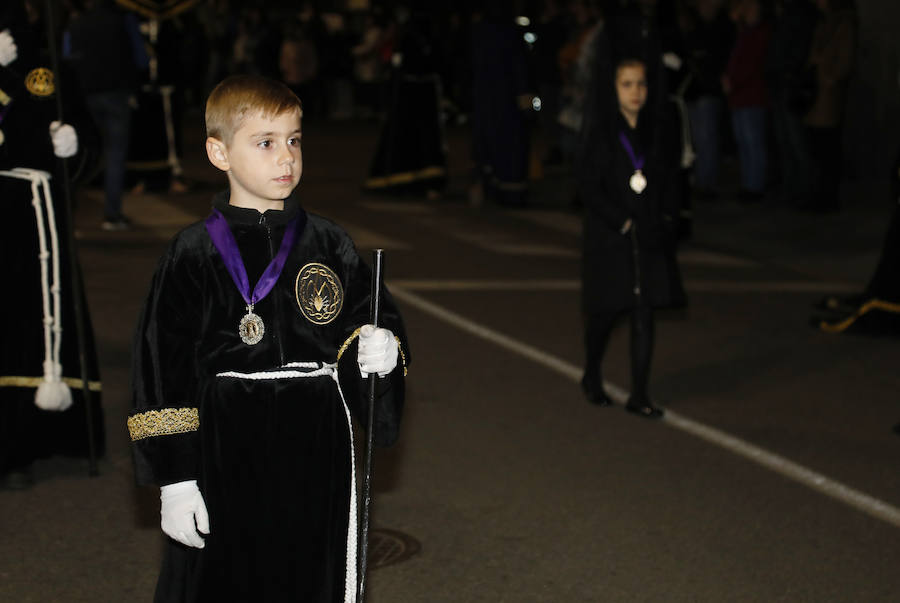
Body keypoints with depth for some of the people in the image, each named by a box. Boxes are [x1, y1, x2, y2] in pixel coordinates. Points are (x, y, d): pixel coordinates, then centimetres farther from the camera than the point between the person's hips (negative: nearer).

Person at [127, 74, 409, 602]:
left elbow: (371, 321, 12)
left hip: (316, 453, 3)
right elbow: (164, 372, -3)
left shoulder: (329, 245, 5)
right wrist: (175, 479, -6)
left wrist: (379, 350, -13)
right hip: (229, 455, -2)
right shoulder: (194, 254, -3)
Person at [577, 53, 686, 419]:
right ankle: (591, 377, 32)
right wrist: (626, 224, -15)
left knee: (644, 314, 2)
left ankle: (639, 395, 8)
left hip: (651, 237, 3)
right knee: (606, 310, 8)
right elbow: (589, 189, -10)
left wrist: (666, 222, -3)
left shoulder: (661, 130, 3)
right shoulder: (600, 132, -9)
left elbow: (671, 183, 10)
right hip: (609, 238, -3)